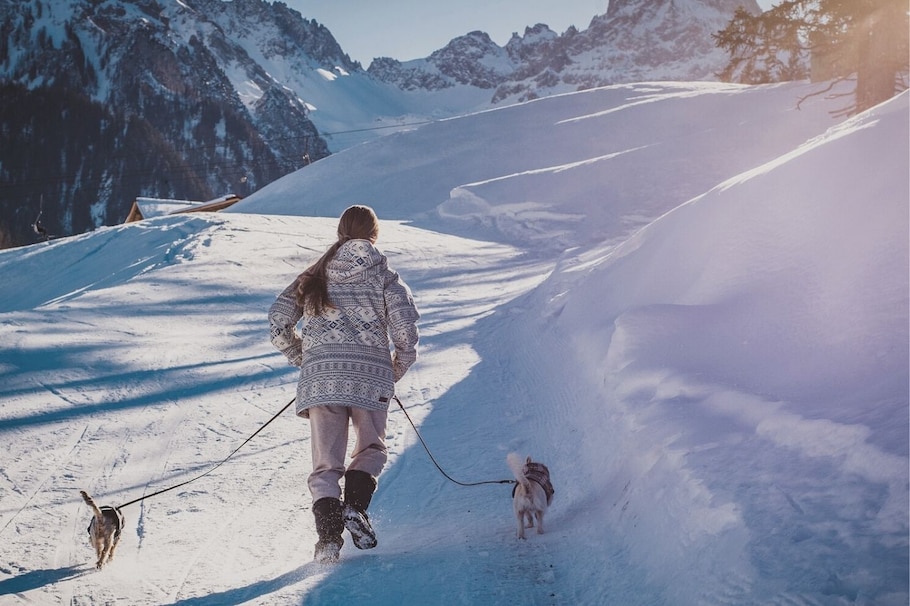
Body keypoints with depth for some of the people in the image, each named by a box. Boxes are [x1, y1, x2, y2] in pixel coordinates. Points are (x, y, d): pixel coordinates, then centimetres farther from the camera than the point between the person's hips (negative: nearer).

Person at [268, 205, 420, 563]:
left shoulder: (314, 277, 13)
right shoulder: (385, 277, 5)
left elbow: (278, 323, 9)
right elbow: (405, 330, -5)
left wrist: (303, 359, 22)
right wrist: (398, 368, 12)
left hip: (320, 377, 2)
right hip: (370, 377, -1)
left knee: (326, 464, 7)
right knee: (371, 449, 20)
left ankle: (328, 535, -10)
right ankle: (354, 506, -4)